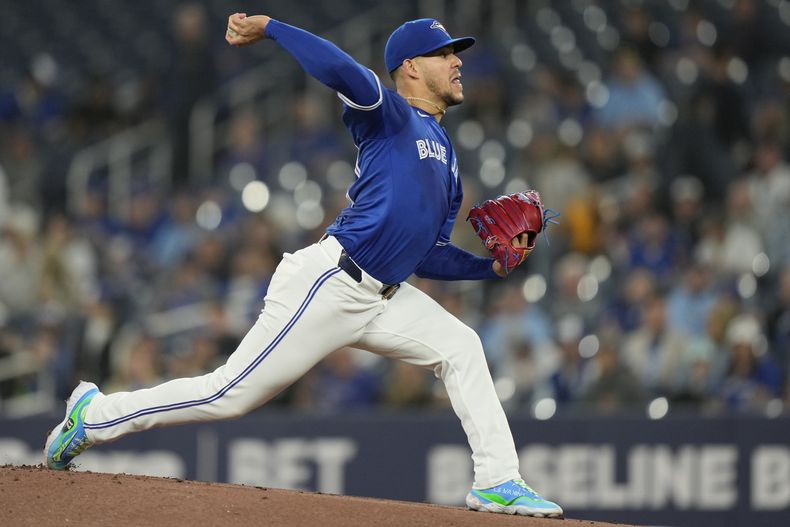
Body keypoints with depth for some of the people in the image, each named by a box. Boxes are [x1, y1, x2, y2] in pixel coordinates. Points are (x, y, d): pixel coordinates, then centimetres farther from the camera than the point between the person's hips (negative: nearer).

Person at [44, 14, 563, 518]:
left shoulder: (445, 157, 21)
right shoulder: (389, 114, -4)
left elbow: (427, 255, 21)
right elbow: (339, 69, -25)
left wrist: (491, 267, 9)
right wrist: (268, 27, -23)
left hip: (382, 298, 8)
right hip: (329, 285, -8)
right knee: (231, 394, -6)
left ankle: (497, 482, 0)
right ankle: (95, 415, 8)